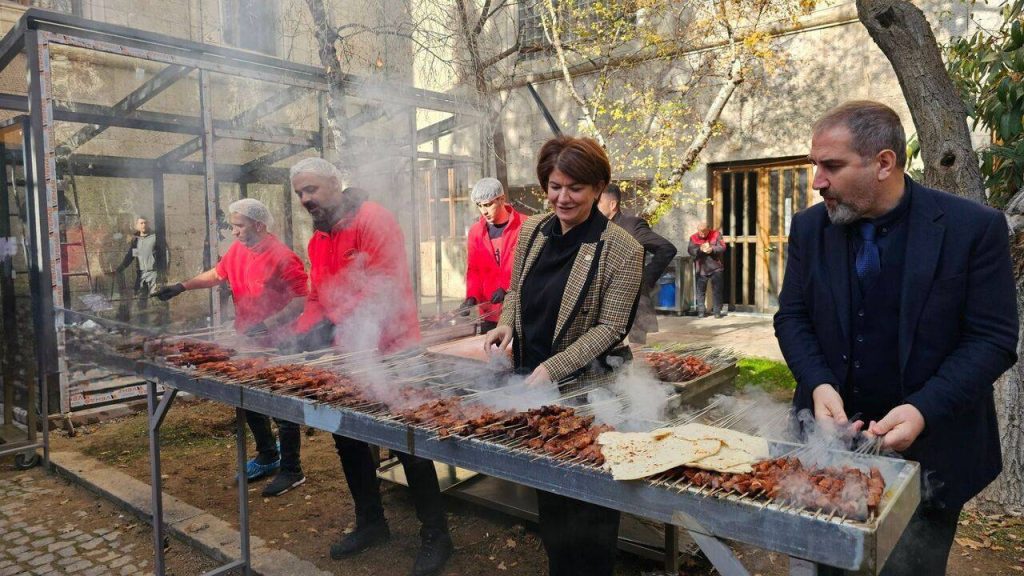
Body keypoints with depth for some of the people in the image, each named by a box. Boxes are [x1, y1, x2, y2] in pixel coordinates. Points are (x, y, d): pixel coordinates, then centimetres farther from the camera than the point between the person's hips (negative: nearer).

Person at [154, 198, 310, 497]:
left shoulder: (282, 257, -20)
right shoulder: (237, 250, 3)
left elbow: (301, 301, -23)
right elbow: (217, 274, 20)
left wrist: (266, 324, -28)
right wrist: (183, 286, 9)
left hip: (276, 346, -8)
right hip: (247, 343, 8)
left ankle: (291, 471, 17)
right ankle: (267, 457, 38)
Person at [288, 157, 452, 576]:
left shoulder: (371, 219, -14)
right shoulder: (318, 239, 13)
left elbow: (387, 284, -23)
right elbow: (317, 299, 15)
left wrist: (345, 330, -27)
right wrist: (299, 335, -1)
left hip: (387, 352, -8)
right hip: (347, 357, 9)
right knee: (347, 438, 15)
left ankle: (435, 536, 15)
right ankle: (370, 523, 34)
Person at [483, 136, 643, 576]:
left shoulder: (621, 250, -15)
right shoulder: (531, 232, 2)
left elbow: (608, 327, -15)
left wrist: (551, 370, -22)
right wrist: (507, 323, -7)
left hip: (587, 390, -5)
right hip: (531, 384, 6)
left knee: (589, 502, 10)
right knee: (548, 495, 20)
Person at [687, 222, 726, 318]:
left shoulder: (716, 235, -1)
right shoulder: (693, 238, 0)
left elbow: (722, 247, -8)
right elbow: (690, 250, -11)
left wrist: (712, 249, -25)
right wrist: (700, 249, -28)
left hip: (715, 268, -1)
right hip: (701, 269, 1)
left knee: (717, 291, 3)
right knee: (700, 291, 4)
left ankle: (717, 311, 10)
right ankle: (701, 311, 12)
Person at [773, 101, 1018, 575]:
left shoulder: (975, 228, -11)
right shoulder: (810, 227, -2)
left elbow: (993, 339, -10)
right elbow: (791, 317, 2)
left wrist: (924, 410, -23)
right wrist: (819, 384, -15)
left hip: (927, 447, -2)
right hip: (833, 431, 3)